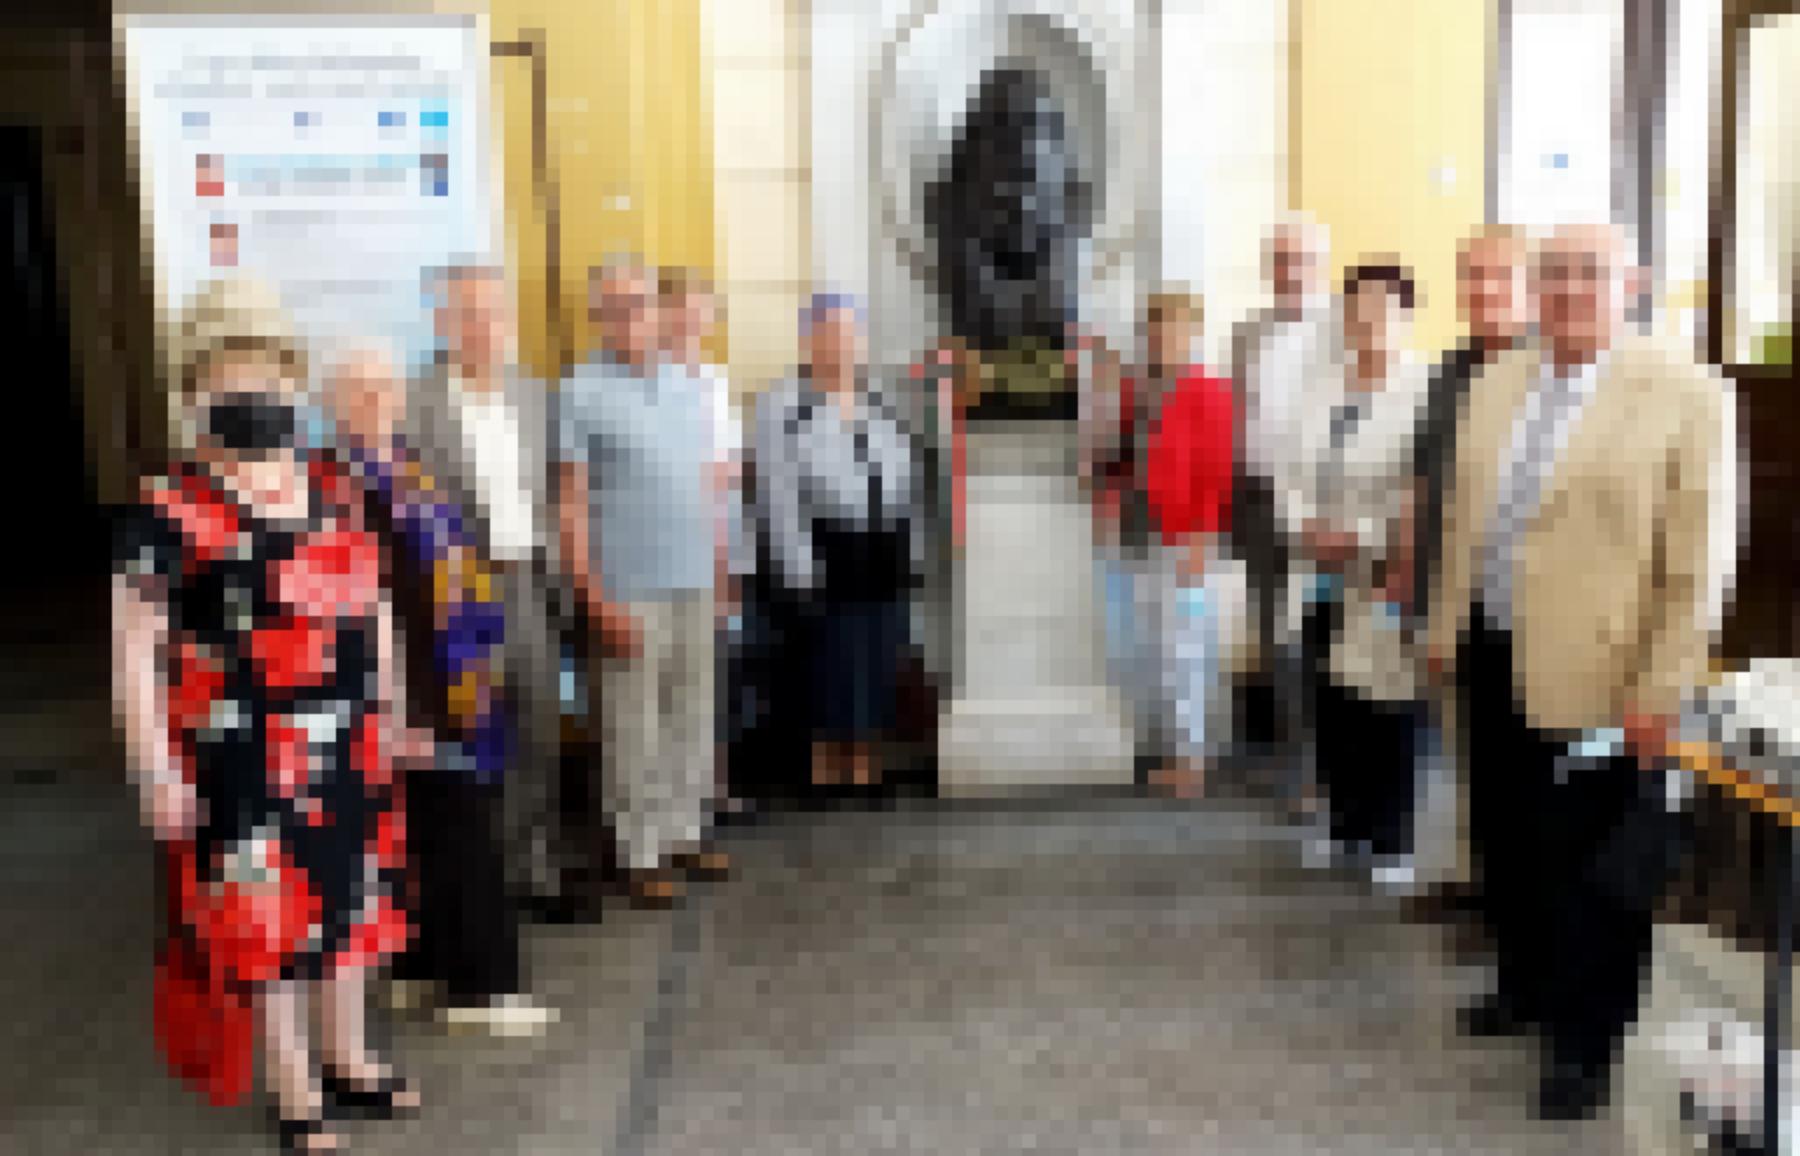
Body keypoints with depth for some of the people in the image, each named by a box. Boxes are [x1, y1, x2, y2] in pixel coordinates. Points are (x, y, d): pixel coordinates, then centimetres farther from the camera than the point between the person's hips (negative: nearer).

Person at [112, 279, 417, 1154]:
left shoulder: (331, 490, 7)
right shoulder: (169, 511, -13)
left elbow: (372, 604, 15)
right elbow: (133, 650, -14)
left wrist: (391, 711, 15)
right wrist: (156, 769, -17)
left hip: (350, 753, 6)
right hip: (246, 765, -6)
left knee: (345, 907, 19)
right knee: (265, 924, 7)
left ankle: (348, 1062, 39)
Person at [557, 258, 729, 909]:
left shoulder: (689, 388, 13)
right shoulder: (582, 394, -5)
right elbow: (570, 502, -8)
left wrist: (715, 565, 11)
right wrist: (595, 598, -13)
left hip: (695, 586, 6)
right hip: (629, 591, -6)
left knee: (694, 719, 13)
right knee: (634, 730, 0)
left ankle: (685, 832, 26)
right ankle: (641, 854, 11)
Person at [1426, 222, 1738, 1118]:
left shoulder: (1686, 397, -10)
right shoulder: (1499, 383, 8)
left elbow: (1700, 564, -11)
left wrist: (1660, 691, -13)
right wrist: (1446, 627, 13)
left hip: (1591, 678, -6)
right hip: (1493, 660, 6)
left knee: (1594, 870, 6)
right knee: (1510, 841, 19)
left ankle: (1584, 1042, 22)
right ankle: (1527, 984, 40)